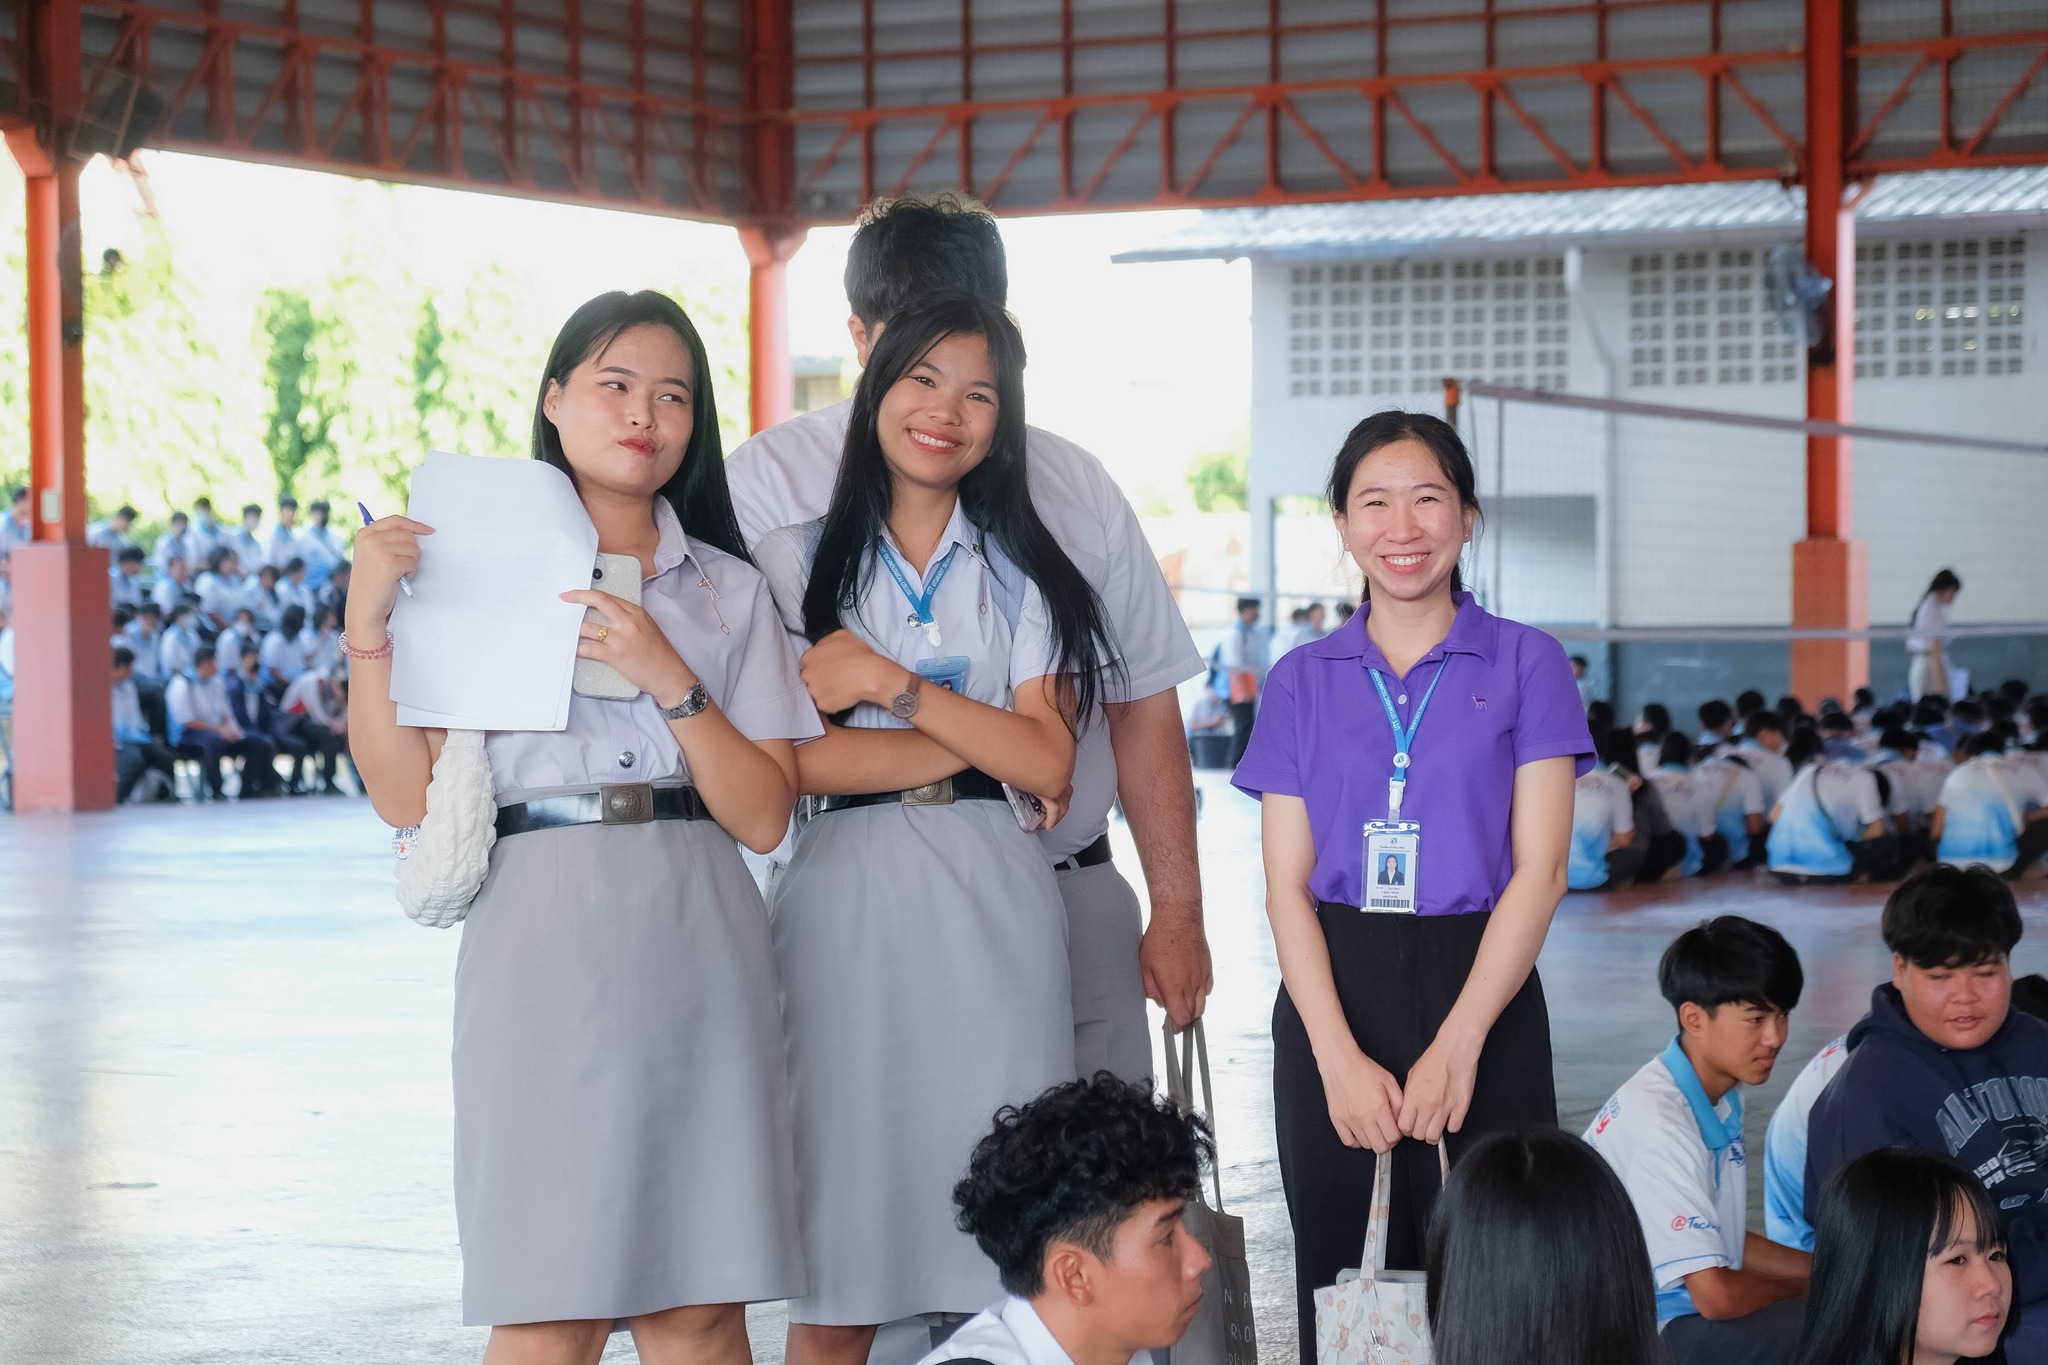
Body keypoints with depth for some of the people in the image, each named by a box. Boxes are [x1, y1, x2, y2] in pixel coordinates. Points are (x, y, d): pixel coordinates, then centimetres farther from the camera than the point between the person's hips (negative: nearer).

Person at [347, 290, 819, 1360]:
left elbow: (762, 817, 5)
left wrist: (668, 677, -8)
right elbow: (405, 795, 0)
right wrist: (368, 619, -9)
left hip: (695, 954, 2)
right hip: (544, 945, -2)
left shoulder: (728, 592, 15)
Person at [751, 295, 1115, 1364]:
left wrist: (891, 683, -8)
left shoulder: (1023, 572, 13)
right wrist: (983, 742, -4)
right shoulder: (797, 560, 7)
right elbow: (791, 760, -7)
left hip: (991, 913, 2)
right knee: (838, 1274, -3)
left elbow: (1048, 765, 0)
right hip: (846, 906, -1)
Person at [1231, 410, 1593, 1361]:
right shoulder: (1303, 682, 8)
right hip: (1333, 998, 2)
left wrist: (1458, 1043, -13)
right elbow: (1287, 886, 2)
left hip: (1477, 992, -2)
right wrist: (1339, 1057, -11)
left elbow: (1540, 867, -3)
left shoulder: (1525, 665, 3)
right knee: (1342, 1286, 3)